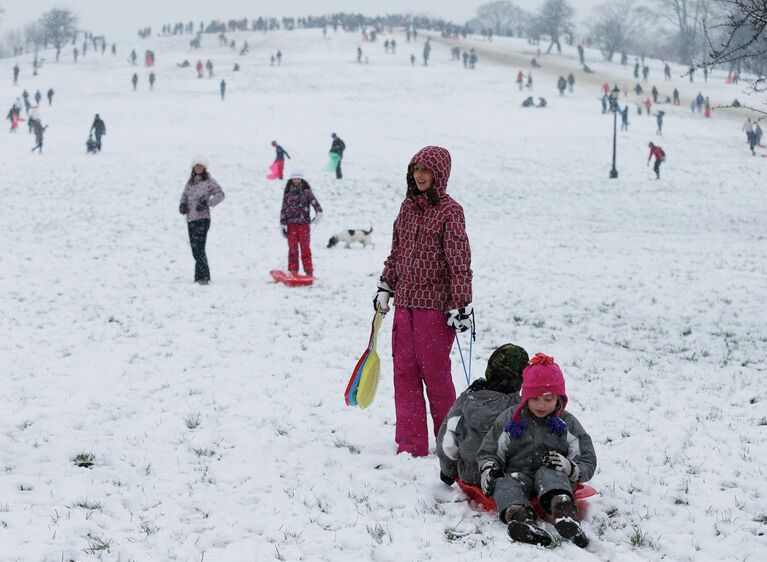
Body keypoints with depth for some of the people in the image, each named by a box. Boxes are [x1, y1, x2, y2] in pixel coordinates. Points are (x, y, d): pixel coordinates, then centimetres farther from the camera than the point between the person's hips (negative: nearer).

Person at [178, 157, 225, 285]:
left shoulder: (209, 181, -1)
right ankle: (202, 276, 18)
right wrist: (182, 205, 0)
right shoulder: (190, 181, 17)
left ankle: (202, 276, -18)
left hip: (202, 218, -7)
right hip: (190, 219, 7)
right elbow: (184, 195, 22)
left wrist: (207, 203, -18)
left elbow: (220, 194, -9)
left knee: (198, 247, -16)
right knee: (195, 249, 9)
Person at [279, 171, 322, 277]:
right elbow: (284, 209, 12)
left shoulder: (306, 191, 4)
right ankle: (292, 271, 7)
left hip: (304, 223, -2)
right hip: (291, 223, 2)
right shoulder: (287, 193, 10)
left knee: (305, 247, -6)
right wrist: (283, 224, 7)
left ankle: (309, 271, -3)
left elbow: (314, 202, -5)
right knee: (292, 248, 1)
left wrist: (319, 212, -20)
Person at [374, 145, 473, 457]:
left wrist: (462, 305, -16)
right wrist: (385, 288, 19)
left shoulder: (449, 211, -8)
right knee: (404, 372, 4)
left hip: (435, 303, -6)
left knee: (435, 372, -2)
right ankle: (411, 446, 8)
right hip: (405, 301, 6)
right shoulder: (408, 206, 12)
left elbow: (460, 262, -12)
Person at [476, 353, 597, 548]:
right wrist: (488, 470, -9)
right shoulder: (509, 419, 12)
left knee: (549, 473, -35)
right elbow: (488, 452, 14)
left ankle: (563, 511, -64)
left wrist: (569, 467, -15)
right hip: (516, 473, 1)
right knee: (505, 484, -33)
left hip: (554, 476, -1)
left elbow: (587, 464, 8)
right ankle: (518, 515, -65)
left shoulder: (568, 424, 10)